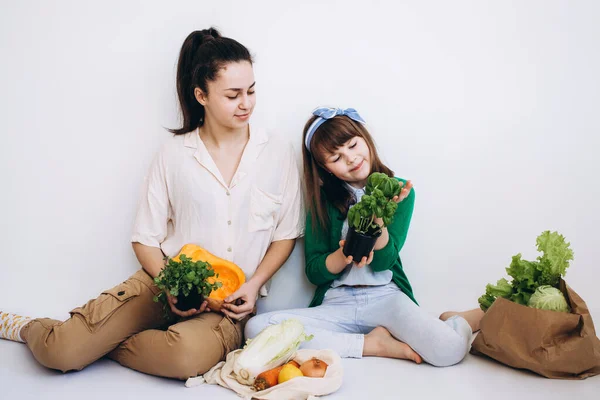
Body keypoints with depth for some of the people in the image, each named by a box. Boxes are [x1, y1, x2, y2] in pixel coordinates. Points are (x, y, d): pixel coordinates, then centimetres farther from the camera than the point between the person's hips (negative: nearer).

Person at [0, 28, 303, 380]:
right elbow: (146, 239, 4)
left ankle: (98, 342, -5)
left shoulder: (278, 155, 0)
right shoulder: (174, 155, 1)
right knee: (60, 351, -16)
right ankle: (29, 329, 21)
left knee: (186, 355, -35)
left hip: (230, 302, 0)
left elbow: (285, 234, 6)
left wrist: (253, 285, -8)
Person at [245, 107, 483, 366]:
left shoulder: (398, 191, 4)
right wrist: (345, 254, -17)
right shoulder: (322, 199, 7)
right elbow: (313, 272, 3)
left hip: (386, 297, -2)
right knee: (256, 328, -25)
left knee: (450, 350, -32)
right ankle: (373, 344, -13)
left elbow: (383, 262, -4)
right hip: (336, 304, 3)